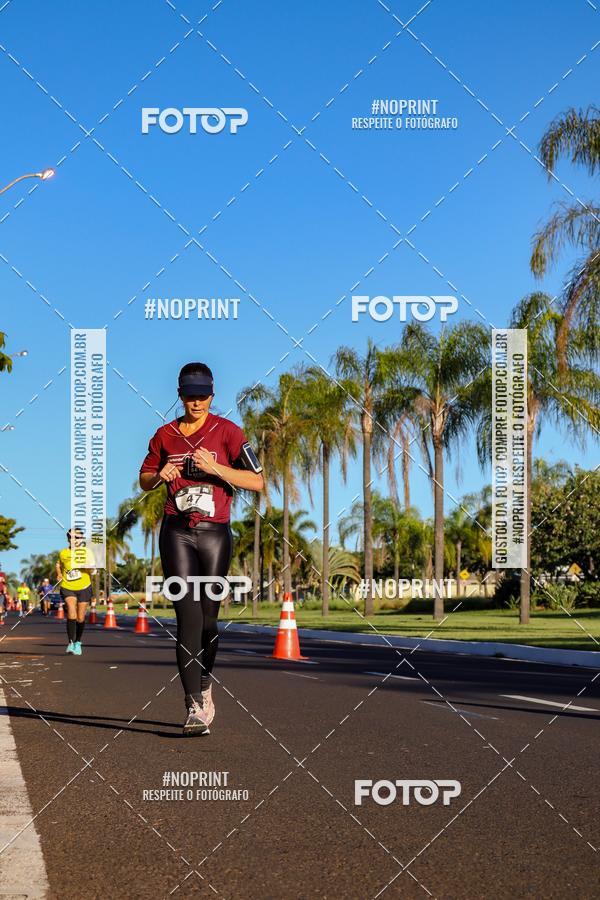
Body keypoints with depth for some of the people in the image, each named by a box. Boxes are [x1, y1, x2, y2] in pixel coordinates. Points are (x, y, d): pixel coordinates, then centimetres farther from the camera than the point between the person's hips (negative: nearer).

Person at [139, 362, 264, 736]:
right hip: (176, 533, 1)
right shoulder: (165, 435, 11)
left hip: (215, 533, -1)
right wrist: (159, 475, 0)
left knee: (208, 617, 4)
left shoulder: (227, 431, 2)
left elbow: (258, 482, -5)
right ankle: (196, 706, -15)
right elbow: (144, 480, 23)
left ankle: (204, 685, 30)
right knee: (188, 616, -11)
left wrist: (215, 467, -16)